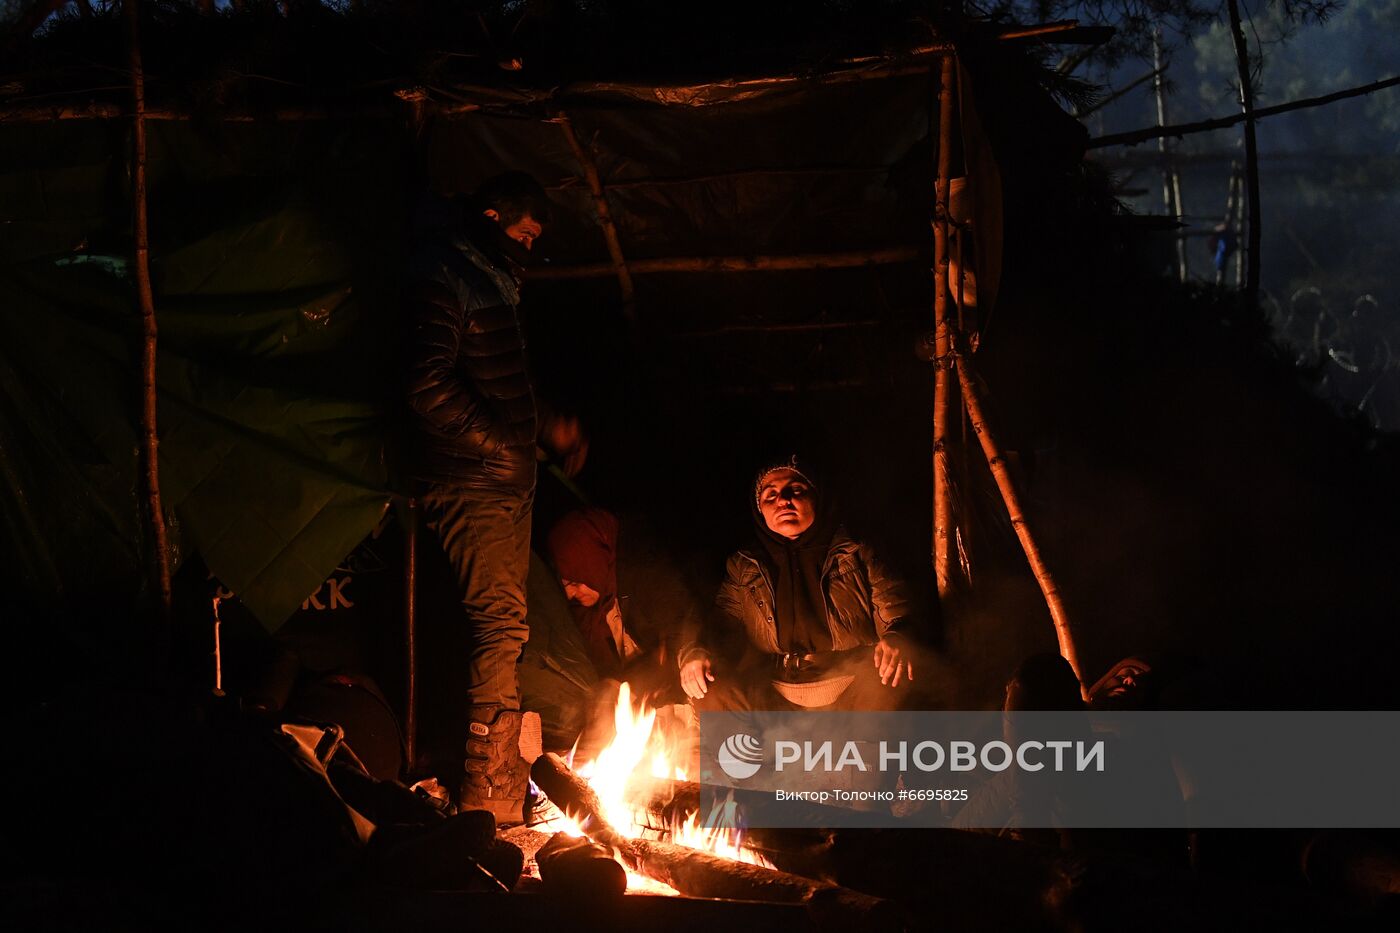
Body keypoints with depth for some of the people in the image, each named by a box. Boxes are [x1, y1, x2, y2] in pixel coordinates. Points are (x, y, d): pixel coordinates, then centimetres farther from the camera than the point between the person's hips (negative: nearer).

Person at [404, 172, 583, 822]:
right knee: (501, 625, -14)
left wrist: (546, 427, 16)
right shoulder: (440, 276, -11)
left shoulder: (494, 279, 21)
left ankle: (503, 781, 19)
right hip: (468, 481, -10)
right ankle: (490, 803, -13)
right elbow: (428, 385, -21)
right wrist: (496, 443, -17)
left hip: (507, 476, 10)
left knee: (504, 627, 12)